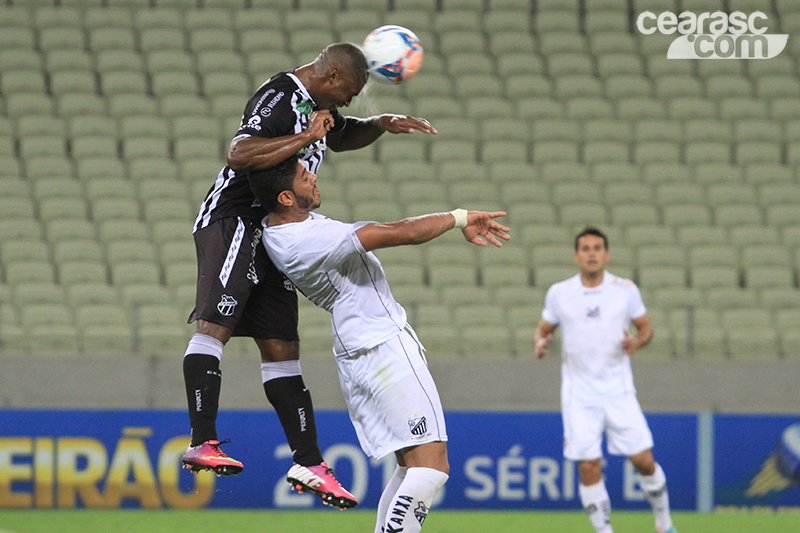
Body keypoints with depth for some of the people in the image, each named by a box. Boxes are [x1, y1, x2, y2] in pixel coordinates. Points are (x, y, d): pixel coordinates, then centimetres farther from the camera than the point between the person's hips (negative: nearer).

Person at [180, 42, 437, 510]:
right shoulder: (279, 100, -16)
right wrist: (303, 138, -29)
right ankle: (202, 444, -32)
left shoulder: (313, 104, 17)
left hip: (272, 236, 10)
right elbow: (239, 155, -32)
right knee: (216, 325, -22)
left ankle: (308, 462, 10)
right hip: (234, 222, -10)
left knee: (282, 347, 9)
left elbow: (339, 137, 40)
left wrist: (381, 125, 22)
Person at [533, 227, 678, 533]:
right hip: (579, 395, 0)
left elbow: (645, 326, 9)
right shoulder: (559, 293, 1)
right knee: (588, 468, -6)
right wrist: (540, 342, -10)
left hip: (618, 391, 0)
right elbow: (544, 328, 13)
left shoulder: (625, 290, 0)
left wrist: (637, 342, -13)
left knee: (643, 460, -4)